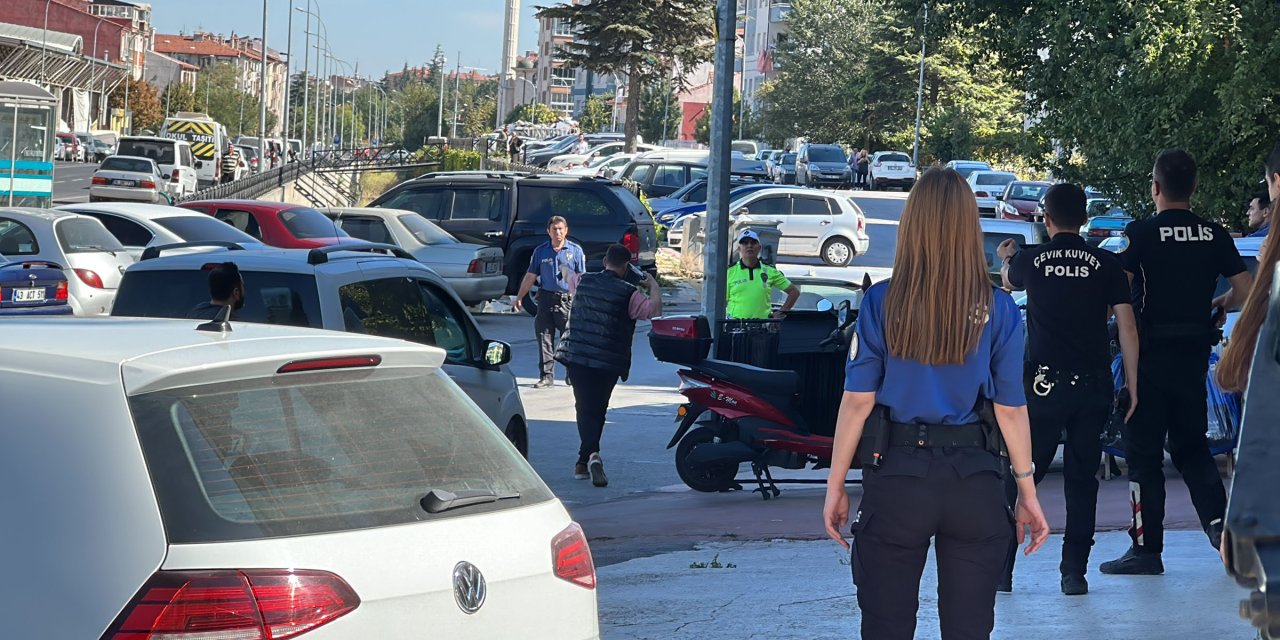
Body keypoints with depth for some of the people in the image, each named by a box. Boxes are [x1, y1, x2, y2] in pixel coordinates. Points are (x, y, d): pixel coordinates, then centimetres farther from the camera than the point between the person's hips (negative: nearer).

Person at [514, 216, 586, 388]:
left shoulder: (575, 250, 3)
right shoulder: (540, 251, 8)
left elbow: (581, 278, 4)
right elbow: (530, 276, 11)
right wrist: (519, 298, 7)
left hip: (567, 300, -2)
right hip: (546, 298, 2)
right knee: (545, 339, 1)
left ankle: (573, 375, 9)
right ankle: (546, 376, 6)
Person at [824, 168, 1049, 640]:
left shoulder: (881, 303, -6)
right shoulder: (998, 310, -4)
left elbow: (858, 401, -5)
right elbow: (1010, 409, -2)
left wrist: (836, 487, 2)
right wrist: (1028, 494, 6)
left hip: (898, 477, -1)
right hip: (975, 483, 1)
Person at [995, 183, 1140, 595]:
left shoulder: (1031, 260, 2)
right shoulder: (1106, 264, 1)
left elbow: (1008, 281, 27)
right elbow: (1127, 329, -1)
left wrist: (1006, 258, 51)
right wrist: (1132, 387, 6)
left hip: (1044, 383, -1)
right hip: (1093, 386, 1)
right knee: (1082, 479, 8)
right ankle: (1074, 572, 4)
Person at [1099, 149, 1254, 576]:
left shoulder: (1141, 233, -10)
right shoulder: (1214, 235, 3)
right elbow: (1245, 291, 3)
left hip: (1151, 352, -4)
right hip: (1195, 353, 4)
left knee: (1143, 449, 3)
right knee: (1191, 444, 17)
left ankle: (1147, 548, 4)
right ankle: (1217, 518, -3)